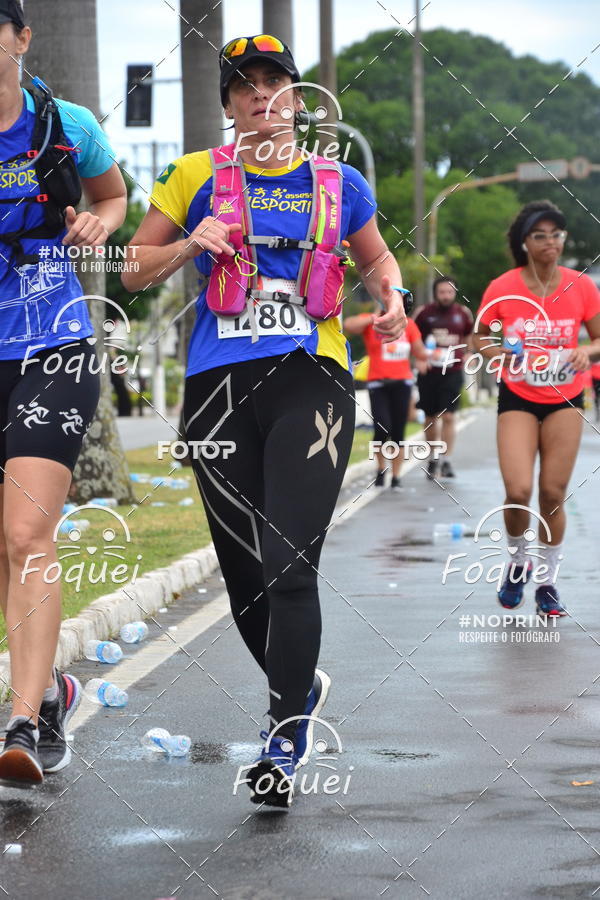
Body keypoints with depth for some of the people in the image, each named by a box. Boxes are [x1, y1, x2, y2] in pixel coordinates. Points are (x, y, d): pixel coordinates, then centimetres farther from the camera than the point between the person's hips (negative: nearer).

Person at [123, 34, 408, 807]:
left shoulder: (337, 183, 10)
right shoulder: (196, 177, 7)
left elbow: (374, 256, 27)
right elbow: (134, 272, 11)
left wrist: (392, 296, 6)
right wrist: (190, 246, -7)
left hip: (311, 381, -1)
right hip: (219, 389, 1)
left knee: (290, 565, -16)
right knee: (243, 573, 7)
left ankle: (286, 741, -10)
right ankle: (301, 686, 35)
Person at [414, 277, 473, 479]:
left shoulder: (463, 313, 4)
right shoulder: (424, 313, 0)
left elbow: (470, 335, 21)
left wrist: (466, 355, 8)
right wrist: (418, 359, -5)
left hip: (453, 372, -1)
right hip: (429, 372, 1)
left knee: (448, 416, -12)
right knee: (431, 417, 10)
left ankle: (447, 460, -10)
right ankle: (433, 458, 26)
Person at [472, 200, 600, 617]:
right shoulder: (502, 289, -9)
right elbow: (480, 338, 4)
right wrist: (502, 354, -17)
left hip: (565, 398, 1)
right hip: (518, 398, -1)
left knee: (553, 494, -1)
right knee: (518, 491, -14)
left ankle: (547, 581, 16)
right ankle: (519, 560, 15)